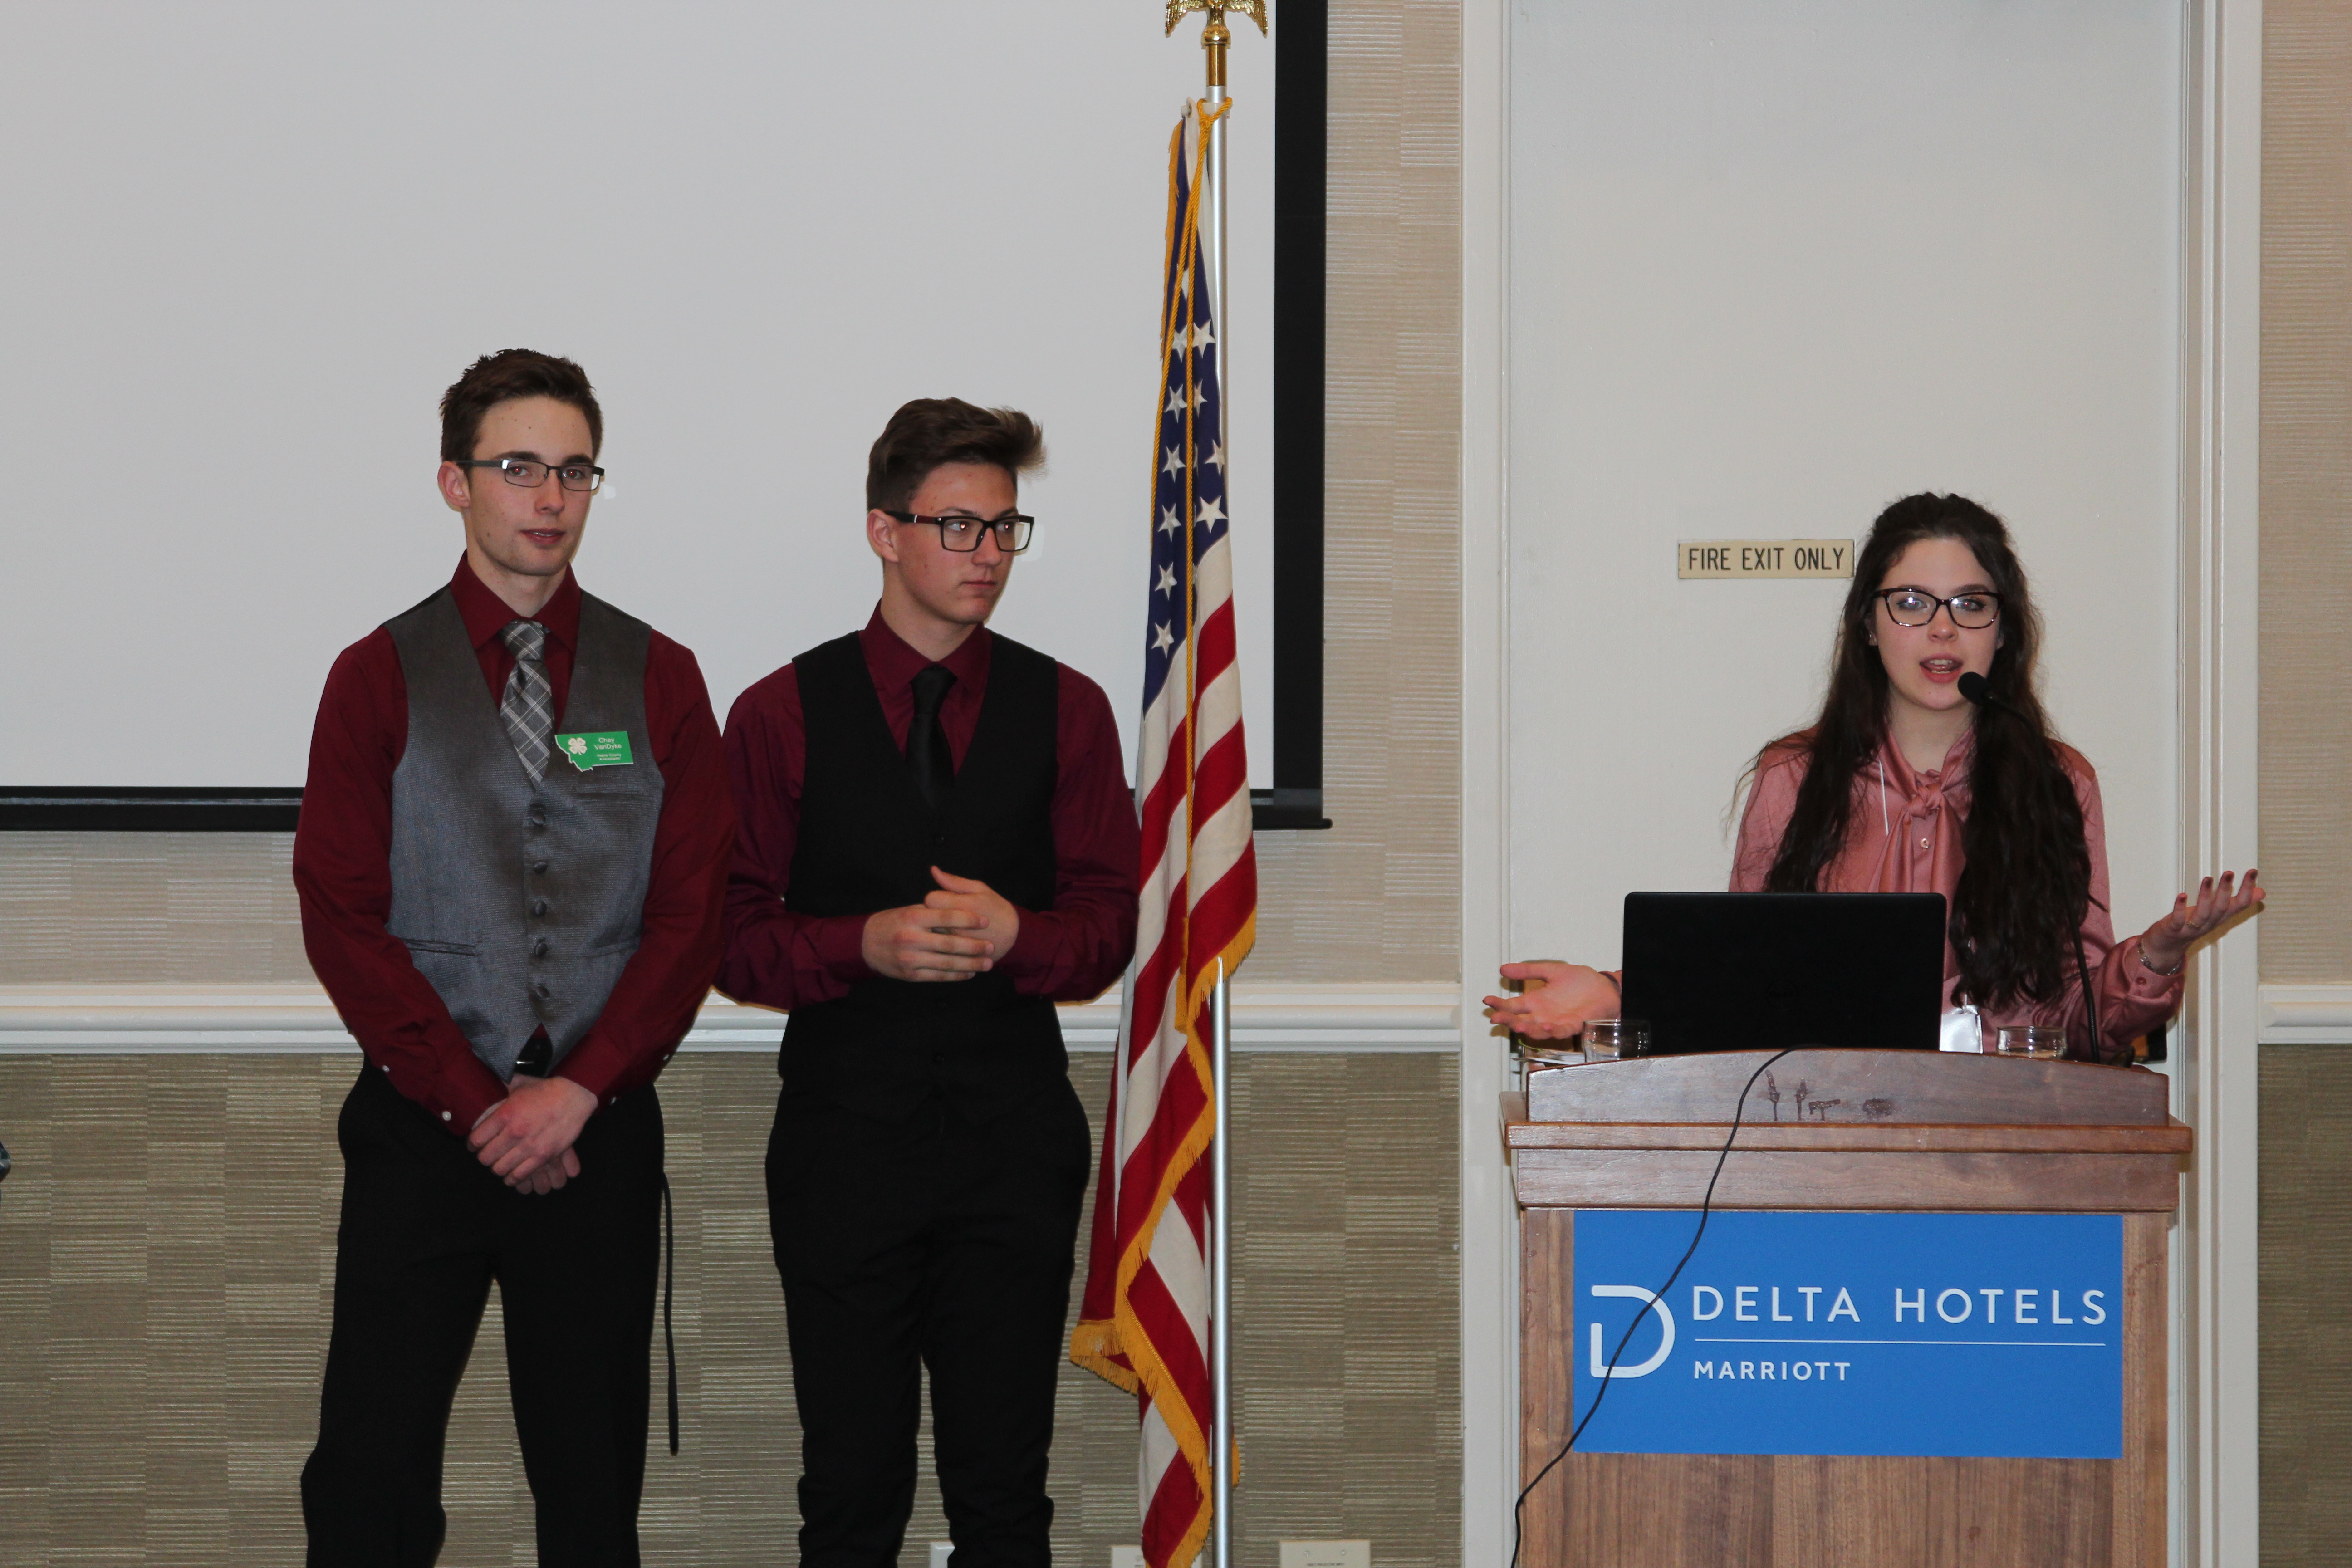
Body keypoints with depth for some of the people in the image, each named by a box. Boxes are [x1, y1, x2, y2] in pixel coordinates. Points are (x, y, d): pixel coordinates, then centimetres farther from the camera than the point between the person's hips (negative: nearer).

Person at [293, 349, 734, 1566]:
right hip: (421, 1127, -1)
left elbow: (692, 914, 2)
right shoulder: (380, 677, 4)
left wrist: (577, 1092, -9)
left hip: (600, 1127, 1)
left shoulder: (658, 681, 7)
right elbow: (341, 917, -2)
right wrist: (473, 1103, -9)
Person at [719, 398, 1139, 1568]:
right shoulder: (783, 715, 4)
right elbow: (736, 942, 1)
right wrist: (867, 945, -16)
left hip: (1014, 1132, 1)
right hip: (846, 1132, -1)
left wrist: (1012, 934, -14)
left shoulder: (1065, 710, 9)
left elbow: (1108, 930, 6)